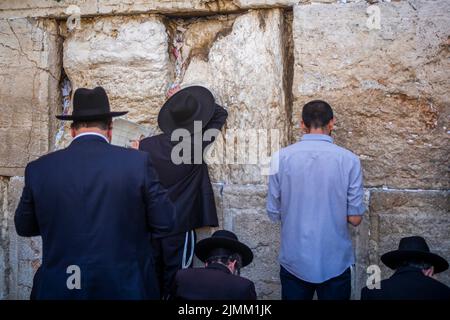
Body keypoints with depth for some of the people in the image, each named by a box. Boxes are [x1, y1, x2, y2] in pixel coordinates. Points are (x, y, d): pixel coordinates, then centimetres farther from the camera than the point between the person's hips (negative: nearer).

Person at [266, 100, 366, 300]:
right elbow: (355, 218, -6)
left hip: (294, 262, 1)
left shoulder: (281, 157, -8)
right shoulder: (349, 160, -10)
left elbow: (274, 214, -1)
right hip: (335, 263, -1)